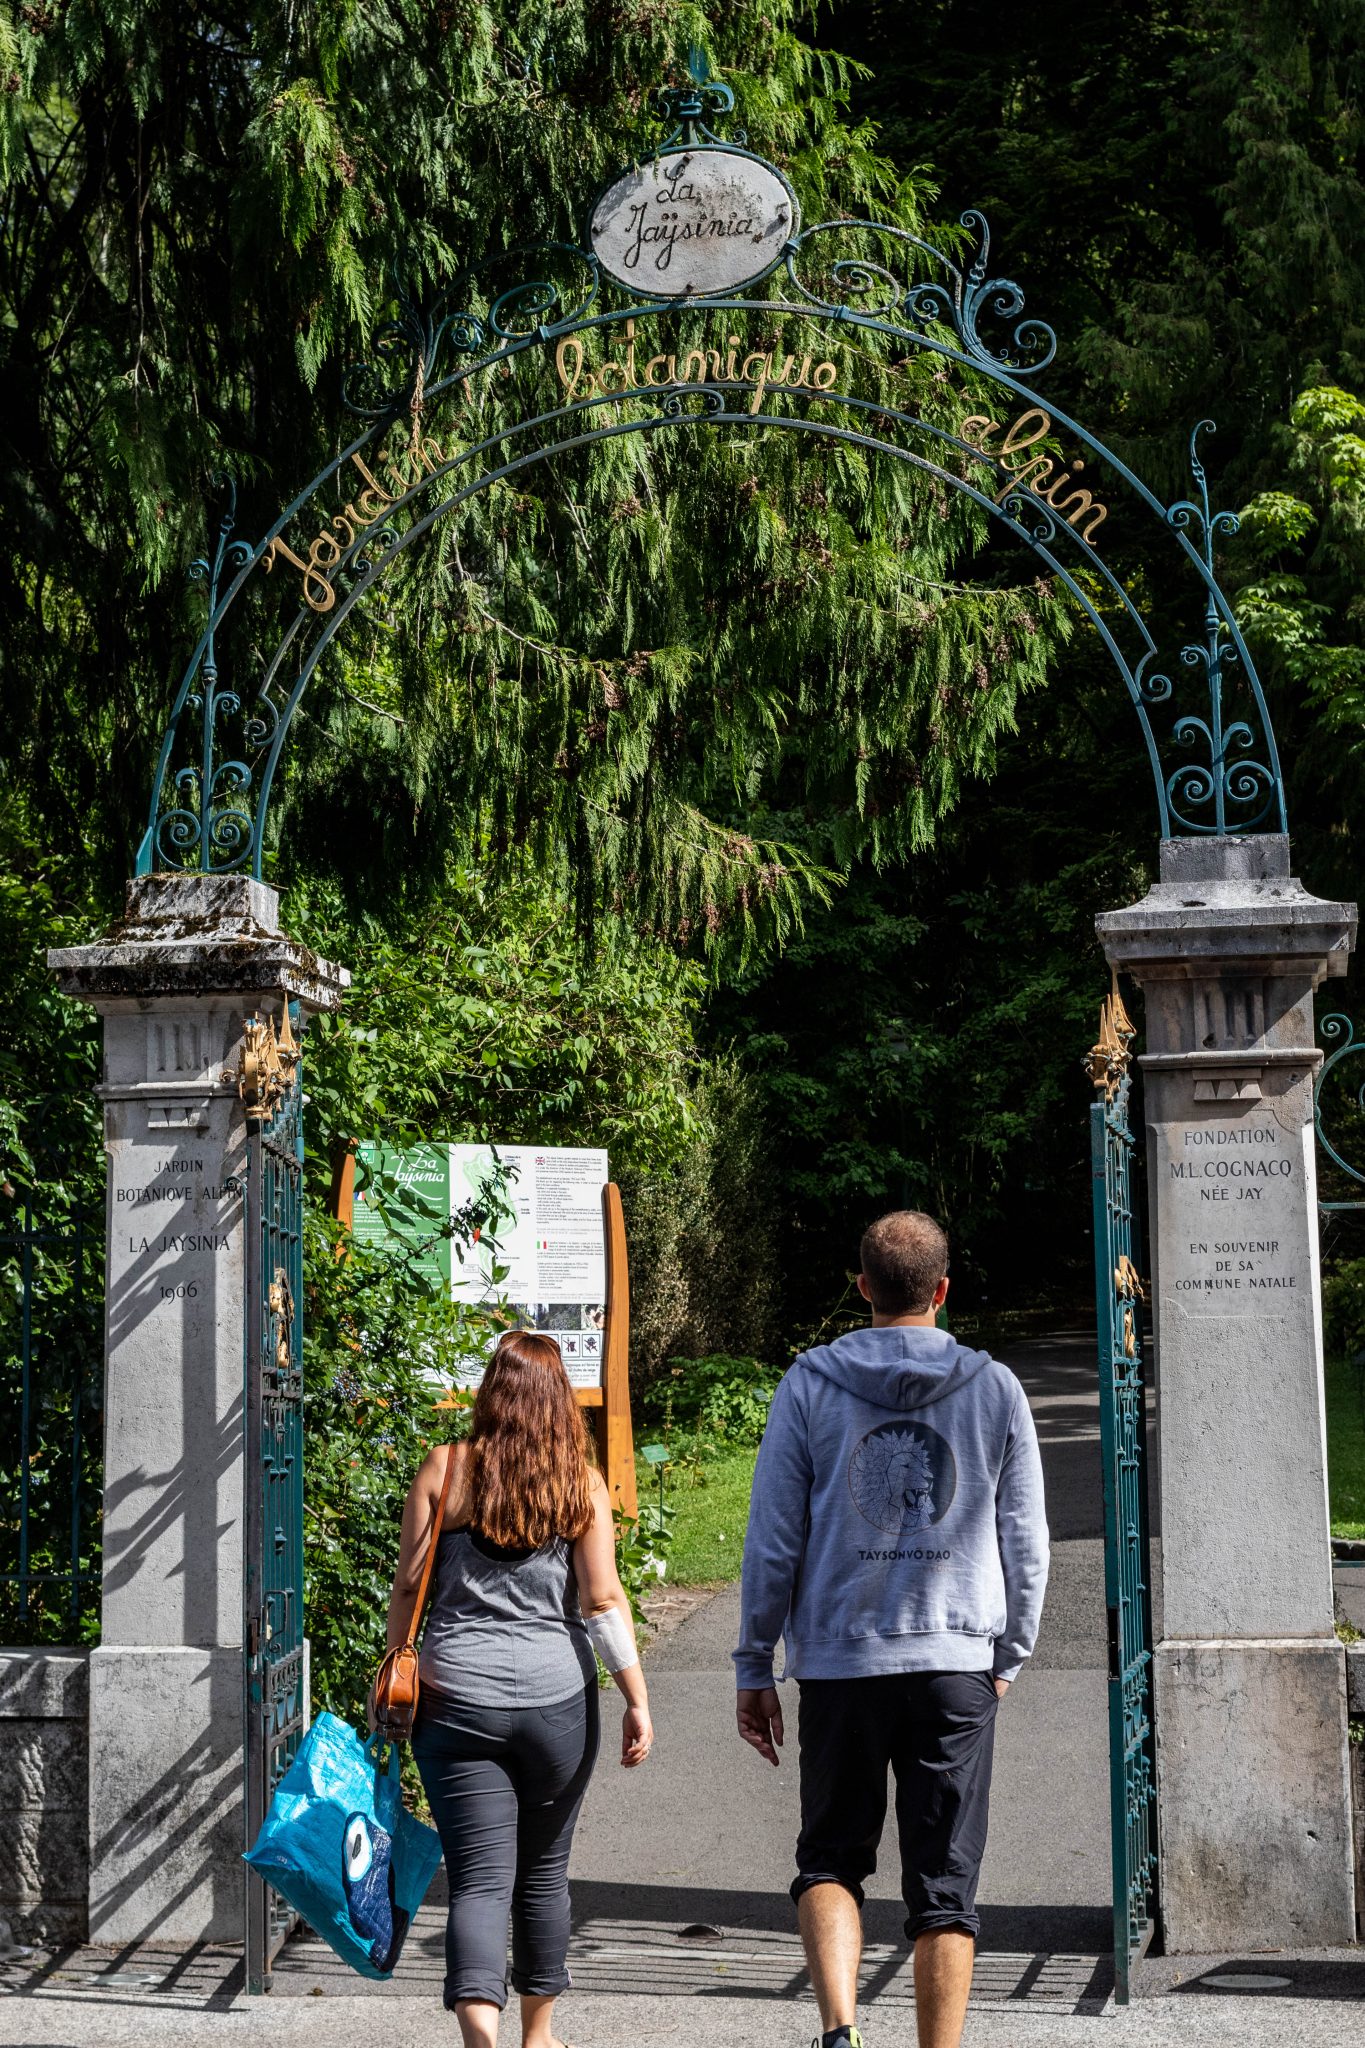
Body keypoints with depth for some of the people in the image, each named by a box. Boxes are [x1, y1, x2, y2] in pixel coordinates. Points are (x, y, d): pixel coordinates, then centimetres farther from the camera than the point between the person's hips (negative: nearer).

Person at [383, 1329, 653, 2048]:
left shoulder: (445, 1469, -1)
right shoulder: (580, 1483, -1)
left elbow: (408, 1588, 1)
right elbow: (603, 1600, -5)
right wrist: (638, 1701, -2)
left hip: (454, 1698, -1)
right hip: (557, 1697, 1)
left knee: (479, 1878, -1)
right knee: (543, 1874, 18)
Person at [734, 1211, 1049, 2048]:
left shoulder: (810, 1385, -1)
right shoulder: (994, 1389, 2)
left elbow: (773, 1540, 0)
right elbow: (1025, 1545, 6)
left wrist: (755, 1666, 8)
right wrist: (1008, 1658, 18)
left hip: (840, 1664, 0)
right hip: (958, 1664, 0)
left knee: (831, 1858, 14)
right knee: (946, 1884, 8)